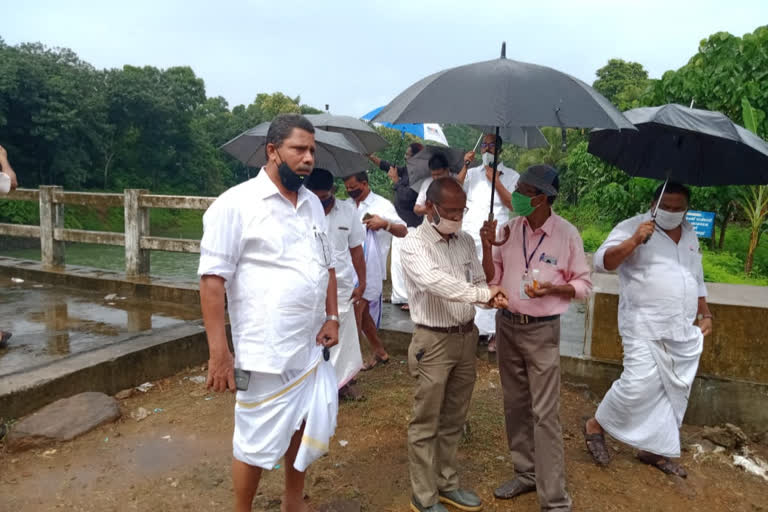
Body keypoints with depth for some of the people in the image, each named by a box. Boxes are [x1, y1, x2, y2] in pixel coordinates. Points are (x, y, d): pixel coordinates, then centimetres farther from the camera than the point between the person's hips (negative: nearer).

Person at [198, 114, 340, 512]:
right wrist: (218, 352, -18)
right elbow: (213, 278, -14)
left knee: (306, 426, 20)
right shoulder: (236, 204, -12)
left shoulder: (313, 203, 9)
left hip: (313, 347, 7)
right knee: (256, 442, 8)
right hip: (266, 352, -6)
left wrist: (332, 317, 4)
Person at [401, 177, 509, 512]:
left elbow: (478, 281, 8)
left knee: (454, 419, 18)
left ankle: (446, 484, 35)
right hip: (434, 342, -6)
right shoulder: (415, 243, -12)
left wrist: (491, 298, -14)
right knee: (426, 423, 5)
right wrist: (483, 294, -30)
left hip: (466, 337, 7)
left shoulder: (466, 241, 8)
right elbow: (436, 282, -27)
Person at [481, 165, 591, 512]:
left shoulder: (567, 234, -11)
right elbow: (493, 278, 4)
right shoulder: (509, 228, 0)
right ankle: (526, 473, 35)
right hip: (506, 326, 5)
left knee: (544, 413, -2)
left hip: (542, 330, -5)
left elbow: (583, 285, -3)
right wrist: (487, 245, -11)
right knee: (515, 405, 16)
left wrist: (552, 288, -21)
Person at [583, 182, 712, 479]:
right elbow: (601, 262, -17)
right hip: (645, 330, -7)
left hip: (684, 332, 7)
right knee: (640, 385, -15)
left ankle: (655, 450, 25)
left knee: (675, 393, 9)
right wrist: (634, 241, -27)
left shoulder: (690, 235, 16)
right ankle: (596, 426, 9)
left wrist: (705, 315, 20)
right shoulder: (632, 227, -6)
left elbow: (697, 280, 26)